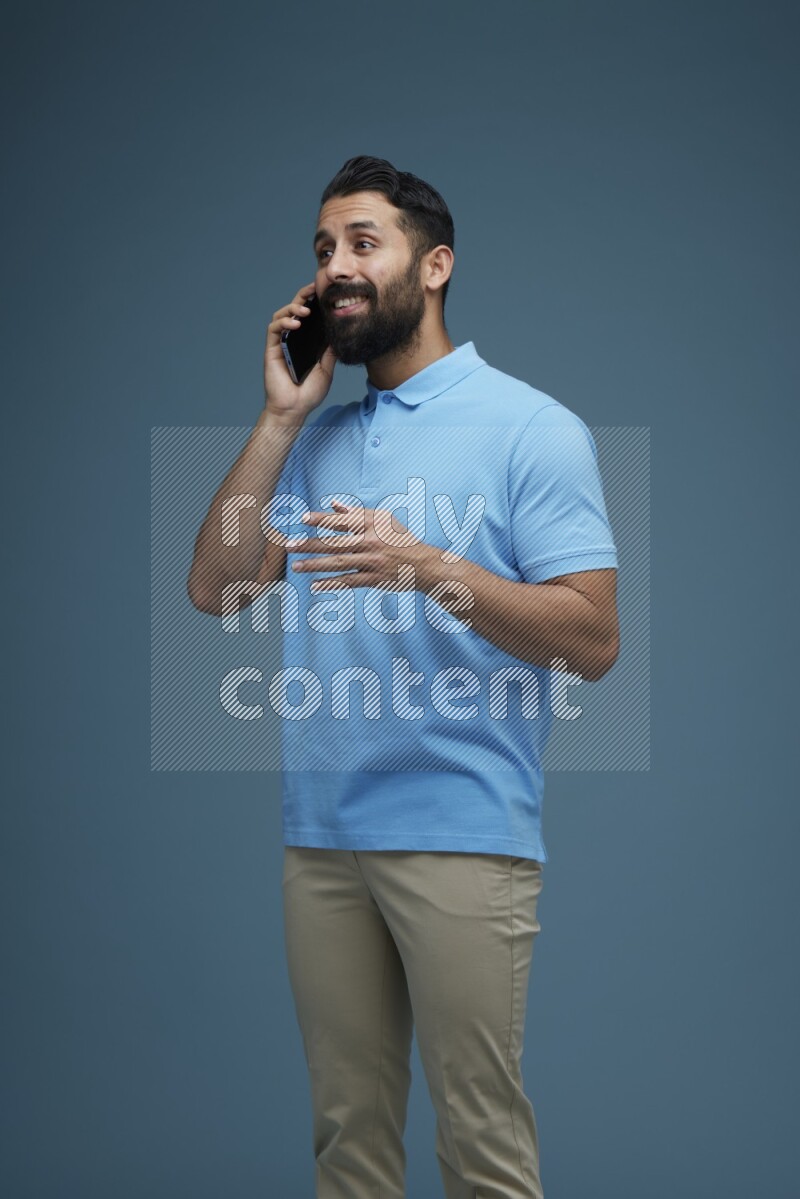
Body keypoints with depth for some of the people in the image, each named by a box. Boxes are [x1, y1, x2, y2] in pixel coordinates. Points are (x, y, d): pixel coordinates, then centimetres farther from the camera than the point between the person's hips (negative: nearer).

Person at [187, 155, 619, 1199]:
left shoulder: (531, 427, -3)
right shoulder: (316, 437, 16)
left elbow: (594, 640, -11)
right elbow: (216, 588, 6)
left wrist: (427, 569, -24)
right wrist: (281, 416, 2)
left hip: (463, 831, -5)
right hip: (320, 830, 6)